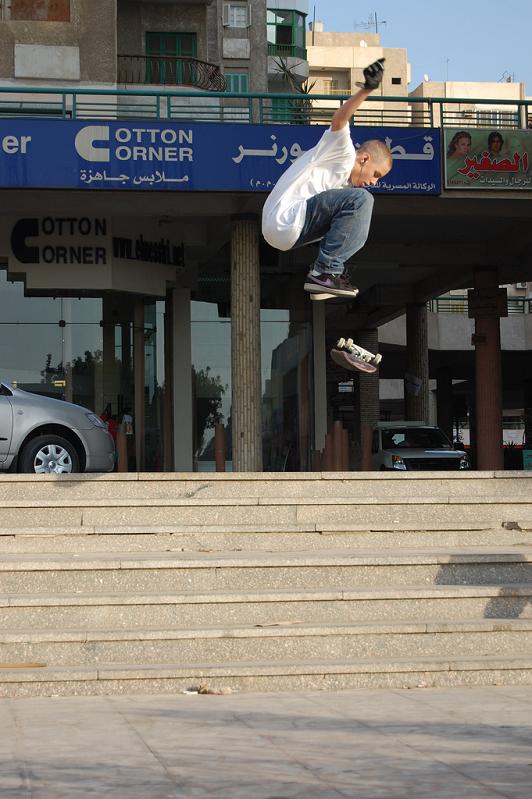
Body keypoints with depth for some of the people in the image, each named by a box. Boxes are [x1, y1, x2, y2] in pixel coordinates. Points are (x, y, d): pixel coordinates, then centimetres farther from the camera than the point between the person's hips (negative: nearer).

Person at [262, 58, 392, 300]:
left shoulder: (346, 180, 29)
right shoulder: (344, 154, -1)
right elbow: (338, 120, -20)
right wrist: (365, 91, -31)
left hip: (289, 233, 11)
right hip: (283, 222, -11)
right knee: (360, 199, -19)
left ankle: (325, 270, 10)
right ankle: (326, 271, -19)